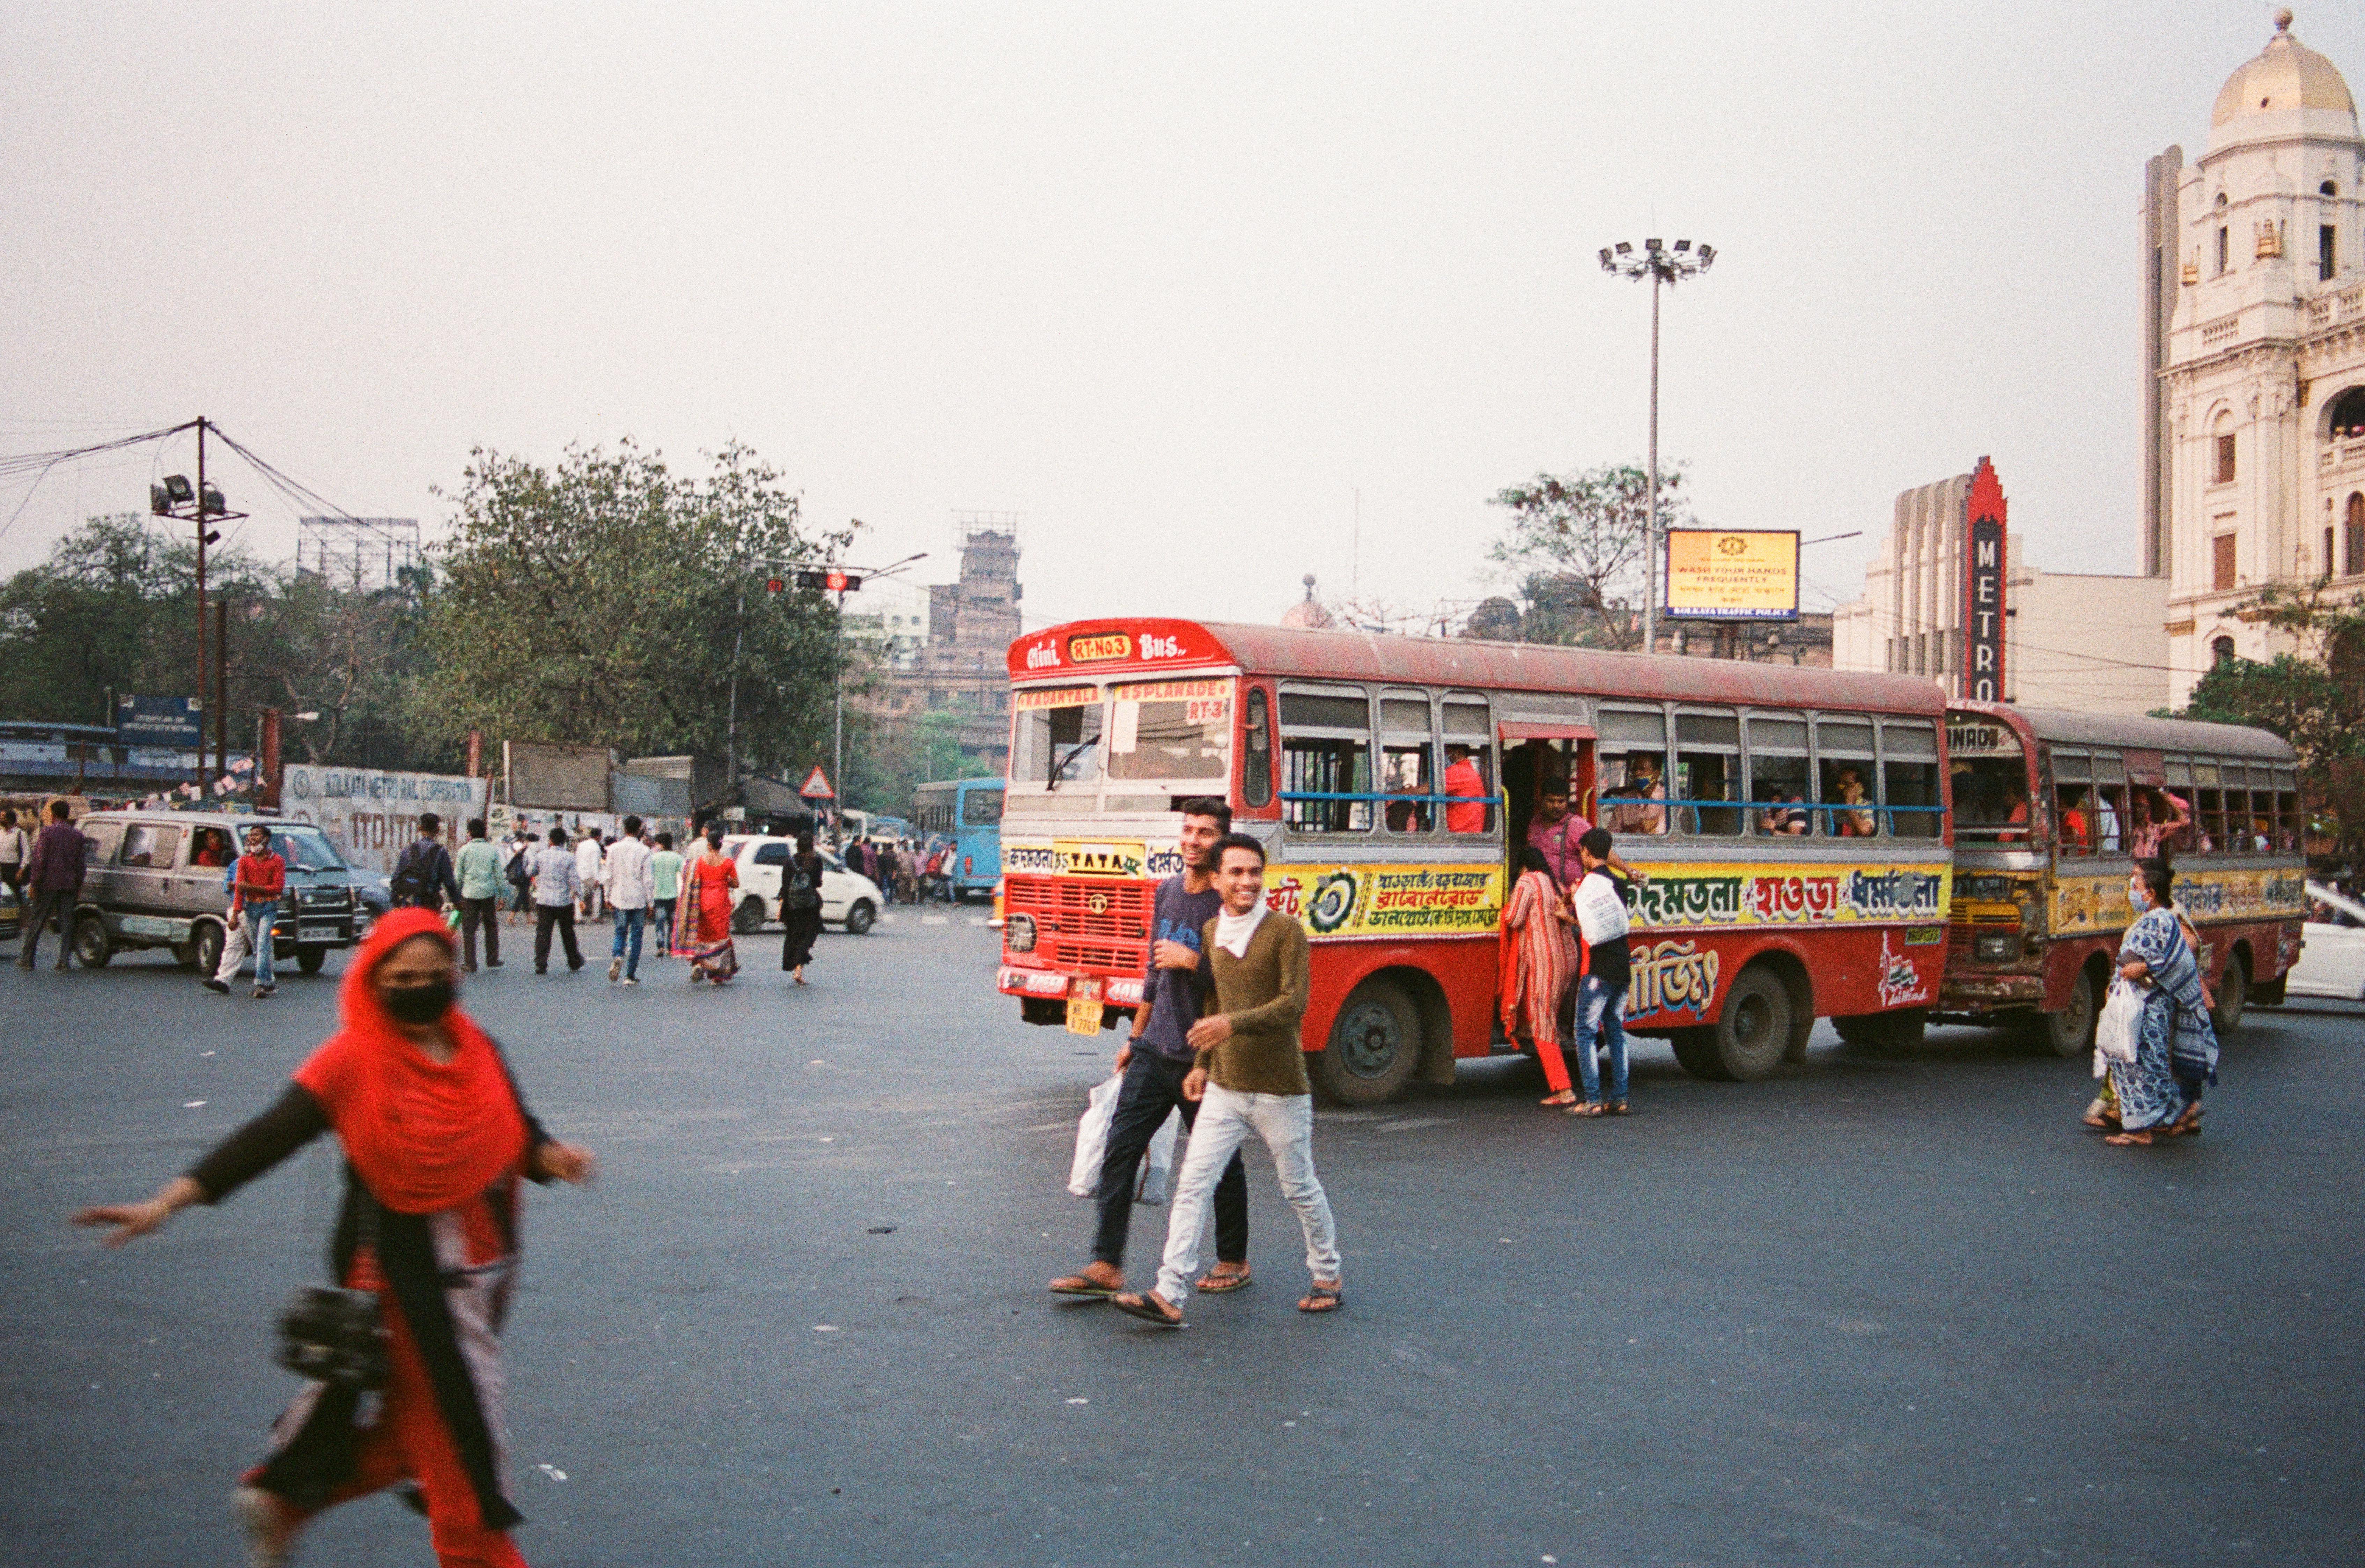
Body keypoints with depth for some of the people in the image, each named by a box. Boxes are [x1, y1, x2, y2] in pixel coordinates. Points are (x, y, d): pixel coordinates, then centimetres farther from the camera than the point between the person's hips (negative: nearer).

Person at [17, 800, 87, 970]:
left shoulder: (46, 833, -6)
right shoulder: (78, 835, 7)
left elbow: (39, 861, -10)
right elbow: (81, 864, 8)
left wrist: (34, 884, -7)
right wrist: (79, 886, 14)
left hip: (48, 885, -3)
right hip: (69, 886, 3)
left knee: (36, 923, 6)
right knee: (66, 923, 4)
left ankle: (27, 959, 10)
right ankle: (64, 960, -2)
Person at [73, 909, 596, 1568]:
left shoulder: (477, 1048, 2)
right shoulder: (353, 1059, -13)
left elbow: (518, 1134, 5)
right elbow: (270, 1136, -17)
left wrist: (553, 1156, -18)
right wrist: (167, 1202, -25)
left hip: (479, 1262, 6)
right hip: (403, 1266, -6)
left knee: (417, 1419, 18)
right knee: (453, 1421, 4)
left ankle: (286, 1495, 38)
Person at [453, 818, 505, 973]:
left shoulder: (464, 850, -2)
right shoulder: (493, 850, 3)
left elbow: (458, 875, 0)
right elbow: (499, 875, 4)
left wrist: (457, 897, 8)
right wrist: (501, 896, 11)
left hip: (469, 894, -2)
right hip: (489, 893, 2)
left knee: (469, 930, 3)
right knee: (491, 927, 16)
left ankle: (470, 964, 2)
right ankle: (492, 960, 18)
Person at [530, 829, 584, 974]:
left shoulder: (541, 856, 3)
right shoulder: (569, 857, -5)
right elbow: (574, 880, -9)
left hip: (544, 901, 1)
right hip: (564, 901, -1)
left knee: (543, 933, 2)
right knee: (568, 933, 13)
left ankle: (541, 964, -8)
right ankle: (574, 963, 24)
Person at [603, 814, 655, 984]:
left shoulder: (614, 849, 2)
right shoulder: (644, 851, -7)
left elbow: (609, 875, 4)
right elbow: (648, 878, -7)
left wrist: (608, 898, 13)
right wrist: (650, 902, 0)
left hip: (619, 899, 2)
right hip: (639, 900, -2)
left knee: (620, 932, 14)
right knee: (636, 936, 5)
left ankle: (617, 956, -17)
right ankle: (631, 975, 5)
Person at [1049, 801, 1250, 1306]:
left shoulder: (1232, 905, -11)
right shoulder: (1165, 893, 11)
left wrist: (1192, 960, -17)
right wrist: (1135, 1038, 23)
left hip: (1205, 1058, -6)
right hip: (1155, 1051, 6)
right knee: (1120, 1149, -1)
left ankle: (1233, 1260, 25)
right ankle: (1106, 1266, 2)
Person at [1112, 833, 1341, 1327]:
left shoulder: (1285, 931, -11)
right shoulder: (1212, 932, 8)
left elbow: (1294, 1004, -19)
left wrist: (1234, 1023, -29)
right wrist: (1202, 1063, 16)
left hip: (1279, 1090, -5)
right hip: (1224, 1087, 5)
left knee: (1300, 1188, 10)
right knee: (1192, 1184, -4)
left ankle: (1327, 1278, 31)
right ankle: (1171, 1295, -5)